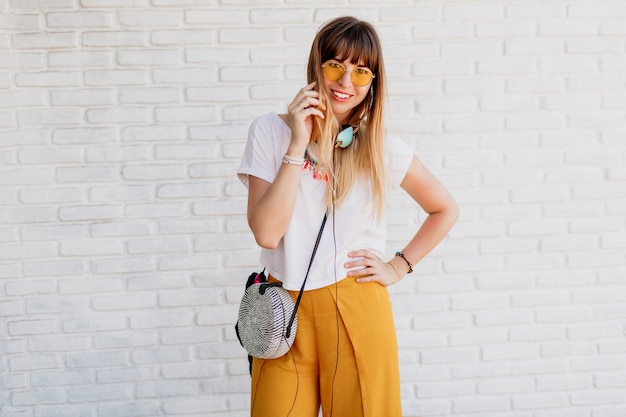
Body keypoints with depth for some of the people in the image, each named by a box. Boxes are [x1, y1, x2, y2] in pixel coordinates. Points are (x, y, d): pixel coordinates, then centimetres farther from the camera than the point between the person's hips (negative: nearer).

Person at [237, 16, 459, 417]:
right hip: (284, 312, 0)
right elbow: (267, 233, -14)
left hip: (357, 309, 0)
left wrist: (398, 267, 2)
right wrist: (298, 144, -17)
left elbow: (445, 210, 12)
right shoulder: (271, 132, -4)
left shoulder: (382, 149, -2)